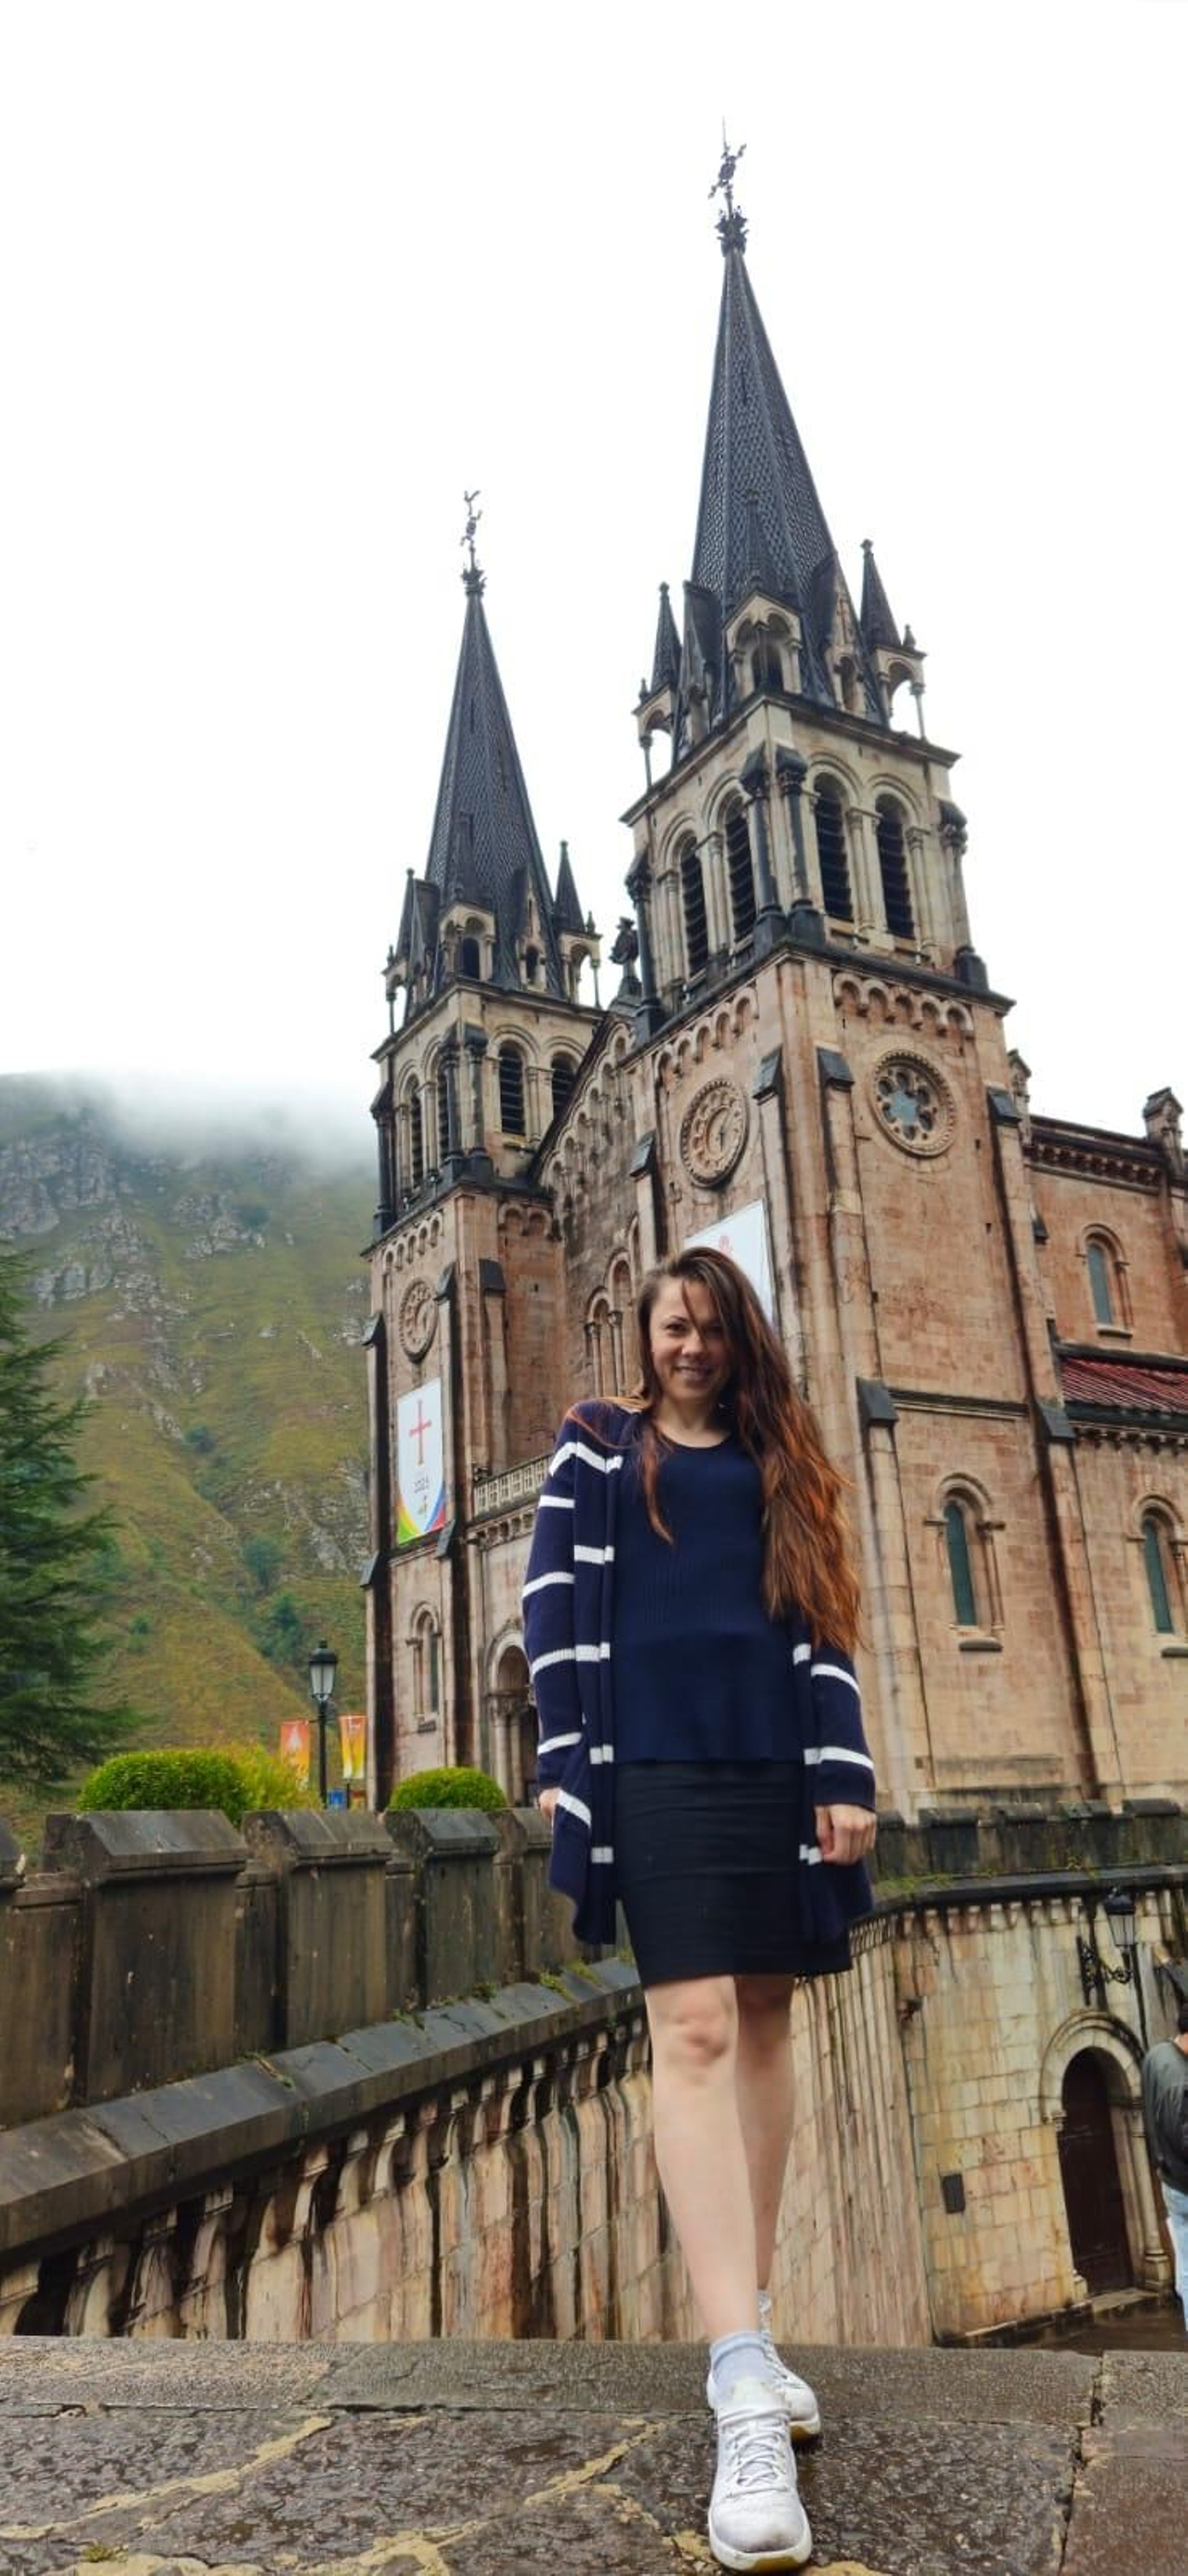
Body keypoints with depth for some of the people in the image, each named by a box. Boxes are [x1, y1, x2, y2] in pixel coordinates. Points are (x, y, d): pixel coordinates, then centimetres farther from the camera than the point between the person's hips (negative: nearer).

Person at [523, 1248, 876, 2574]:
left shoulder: (779, 1457, 16)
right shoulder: (596, 1442, 10)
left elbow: (821, 1619, 10)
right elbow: (554, 1595, 3)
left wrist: (847, 1774, 1)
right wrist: (565, 1758, -5)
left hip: (779, 1764, 4)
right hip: (656, 1760, -3)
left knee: (765, 2024, 7)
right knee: (694, 2031, -12)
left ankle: (750, 2326, 21)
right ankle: (743, 2389, -16)